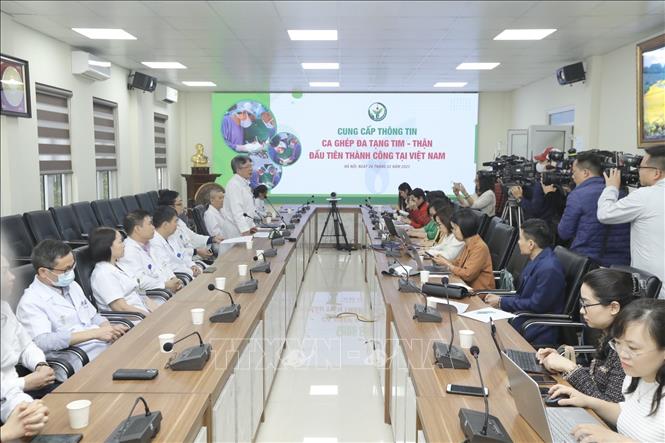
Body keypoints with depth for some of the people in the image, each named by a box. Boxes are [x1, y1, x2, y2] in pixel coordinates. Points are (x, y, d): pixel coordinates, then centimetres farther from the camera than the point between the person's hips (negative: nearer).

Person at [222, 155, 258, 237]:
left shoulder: (244, 184, 16)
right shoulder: (234, 184, -14)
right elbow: (237, 211, -22)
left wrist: (251, 226, 16)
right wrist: (245, 230, -27)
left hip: (245, 230, 9)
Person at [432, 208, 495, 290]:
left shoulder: (480, 248, -20)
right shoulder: (468, 244, 4)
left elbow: (467, 275, -22)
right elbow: (458, 262, 18)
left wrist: (446, 264, -13)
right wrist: (445, 260, 0)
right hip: (468, 286, 7)